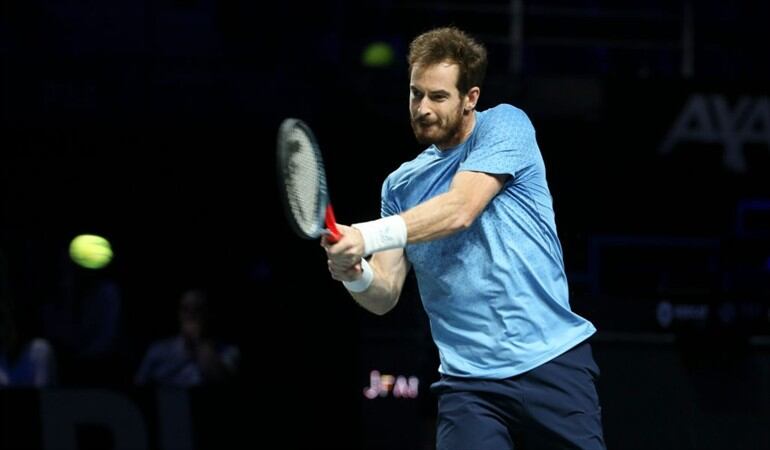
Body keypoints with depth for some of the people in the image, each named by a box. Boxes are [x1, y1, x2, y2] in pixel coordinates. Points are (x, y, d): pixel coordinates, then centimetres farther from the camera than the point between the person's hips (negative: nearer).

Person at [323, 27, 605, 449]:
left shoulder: (504, 125, 0)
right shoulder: (400, 186, 13)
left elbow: (460, 210, -16)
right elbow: (385, 296, 8)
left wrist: (370, 236, -26)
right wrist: (357, 275, -16)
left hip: (551, 360, -3)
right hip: (469, 380, 3)